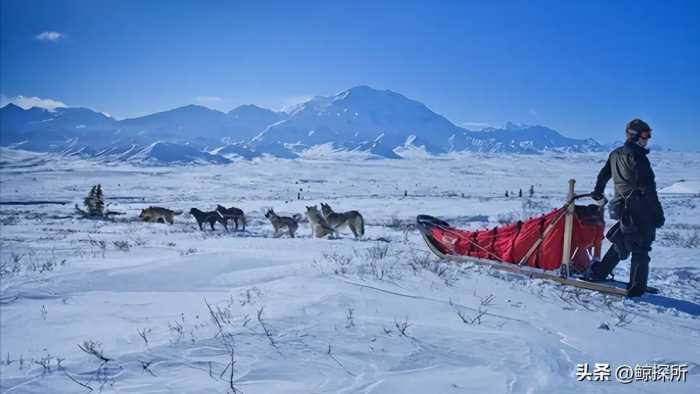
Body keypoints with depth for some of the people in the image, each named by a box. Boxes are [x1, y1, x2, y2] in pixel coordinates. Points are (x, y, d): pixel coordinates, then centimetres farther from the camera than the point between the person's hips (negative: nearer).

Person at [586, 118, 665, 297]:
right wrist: (658, 213, -13)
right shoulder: (637, 156, -13)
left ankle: (598, 273, 23)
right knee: (640, 248, 1)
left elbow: (603, 175, 27)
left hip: (623, 207, 8)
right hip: (640, 210, -8)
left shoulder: (615, 154, 12)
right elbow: (648, 187, -16)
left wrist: (597, 192, 45)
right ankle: (636, 286, 5)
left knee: (621, 243, 21)